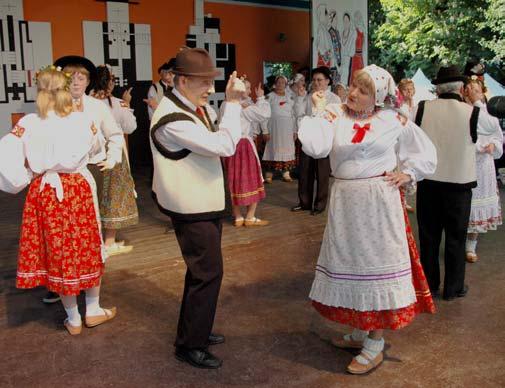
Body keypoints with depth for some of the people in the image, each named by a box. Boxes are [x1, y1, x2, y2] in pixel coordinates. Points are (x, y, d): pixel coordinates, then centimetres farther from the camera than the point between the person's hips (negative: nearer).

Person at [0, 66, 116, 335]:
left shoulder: (27, 124, -7)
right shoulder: (82, 121, -8)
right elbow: (96, 149, 9)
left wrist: (24, 179, 4)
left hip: (43, 194, 1)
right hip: (79, 191, -1)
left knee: (57, 253, 12)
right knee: (87, 249, 16)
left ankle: (73, 320, 24)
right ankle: (93, 310, 29)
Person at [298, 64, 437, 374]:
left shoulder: (394, 120, 0)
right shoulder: (335, 116, 0)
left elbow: (426, 151, 11)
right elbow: (316, 148, -17)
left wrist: (408, 174, -2)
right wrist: (319, 112, -12)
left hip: (379, 201, -2)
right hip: (345, 201, 3)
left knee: (376, 264, 3)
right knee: (351, 263, 13)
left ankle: (375, 344, 16)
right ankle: (360, 331, 33)